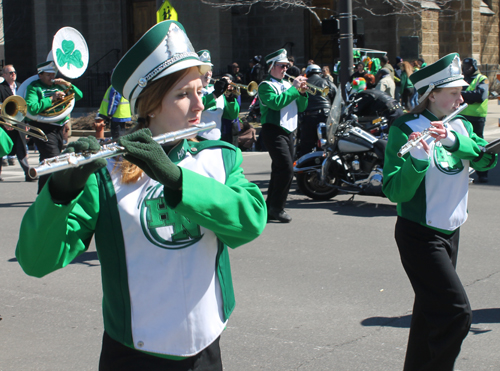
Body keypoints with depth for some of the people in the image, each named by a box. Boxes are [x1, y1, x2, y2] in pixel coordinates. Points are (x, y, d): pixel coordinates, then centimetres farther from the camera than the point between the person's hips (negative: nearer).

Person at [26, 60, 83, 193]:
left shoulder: (58, 86, 13)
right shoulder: (34, 87, -5)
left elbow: (79, 95, 13)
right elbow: (32, 108, -21)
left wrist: (67, 84, -2)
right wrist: (51, 99, -20)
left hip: (59, 128, 7)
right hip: (43, 129, -7)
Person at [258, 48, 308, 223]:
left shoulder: (287, 84, 19)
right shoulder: (266, 86, -5)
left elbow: (301, 108, 16)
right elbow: (276, 103, -23)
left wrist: (302, 93, -3)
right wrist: (294, 88, -17)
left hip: (288, 131, 8)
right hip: (274, 131, -8)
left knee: (280, 171, 10)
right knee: (287, 169, -17)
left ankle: (271, 208, 17)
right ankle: (276, 208, -9)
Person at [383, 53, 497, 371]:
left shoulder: (461, 126, 7)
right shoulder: (405, 130, -14)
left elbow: (487, 158, -11)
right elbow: (395, 191, -21)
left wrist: (453, 140, -26)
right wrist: (417, 158, -37)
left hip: (450, 231, 7)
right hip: (420, 234, -7)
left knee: (432, 314, 16)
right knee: (457, 313, -14)